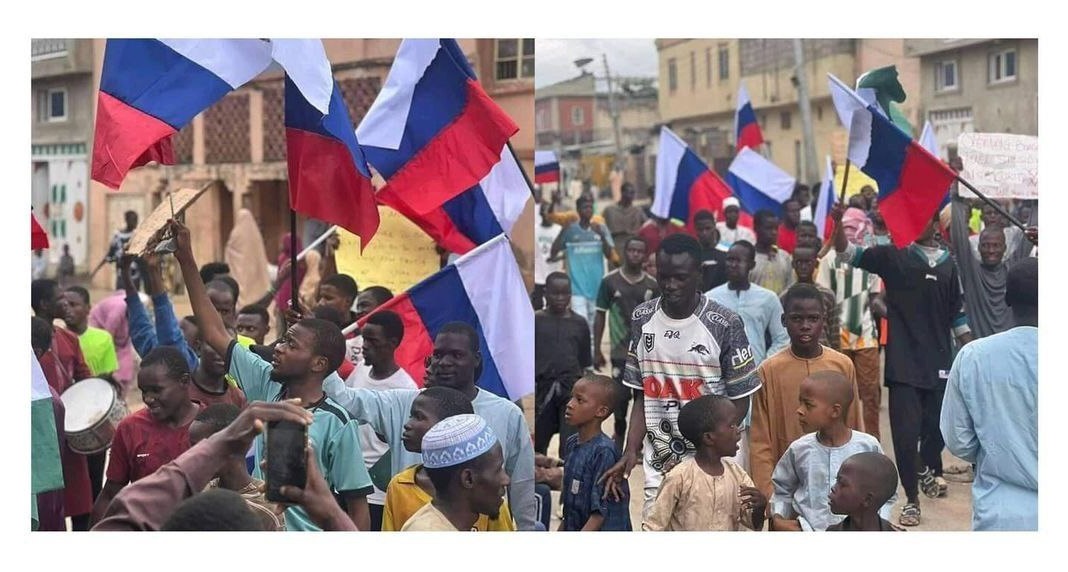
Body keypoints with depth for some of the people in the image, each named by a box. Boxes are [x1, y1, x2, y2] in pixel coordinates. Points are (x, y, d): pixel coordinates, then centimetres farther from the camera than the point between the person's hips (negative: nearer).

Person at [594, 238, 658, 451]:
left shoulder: (652, 284, 3)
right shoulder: (610, 281, -2)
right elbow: (600, 315, 1)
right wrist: (597, 350, -2)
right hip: (621, 352, -2)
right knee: (620, 397, -1)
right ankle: (620, 436, 18)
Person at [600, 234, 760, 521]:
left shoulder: (724, 324, -7)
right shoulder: (642, 320, 5)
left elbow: (740, 401, -2)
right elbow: (641, 396, 11)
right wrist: (631, 451, -1)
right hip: (658, 467, 3)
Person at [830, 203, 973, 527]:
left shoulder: (948, 265, 8)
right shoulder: (894, 256, 0)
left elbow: (958, 316, 13)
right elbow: (847, 253, -9)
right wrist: (838, 223, -26)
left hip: (939, 362, 3)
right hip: (904, 362, -3)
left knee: (937, 426, 13)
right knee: (906, 433, -5)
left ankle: (928, 470, 44)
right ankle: (912, 498, 9)